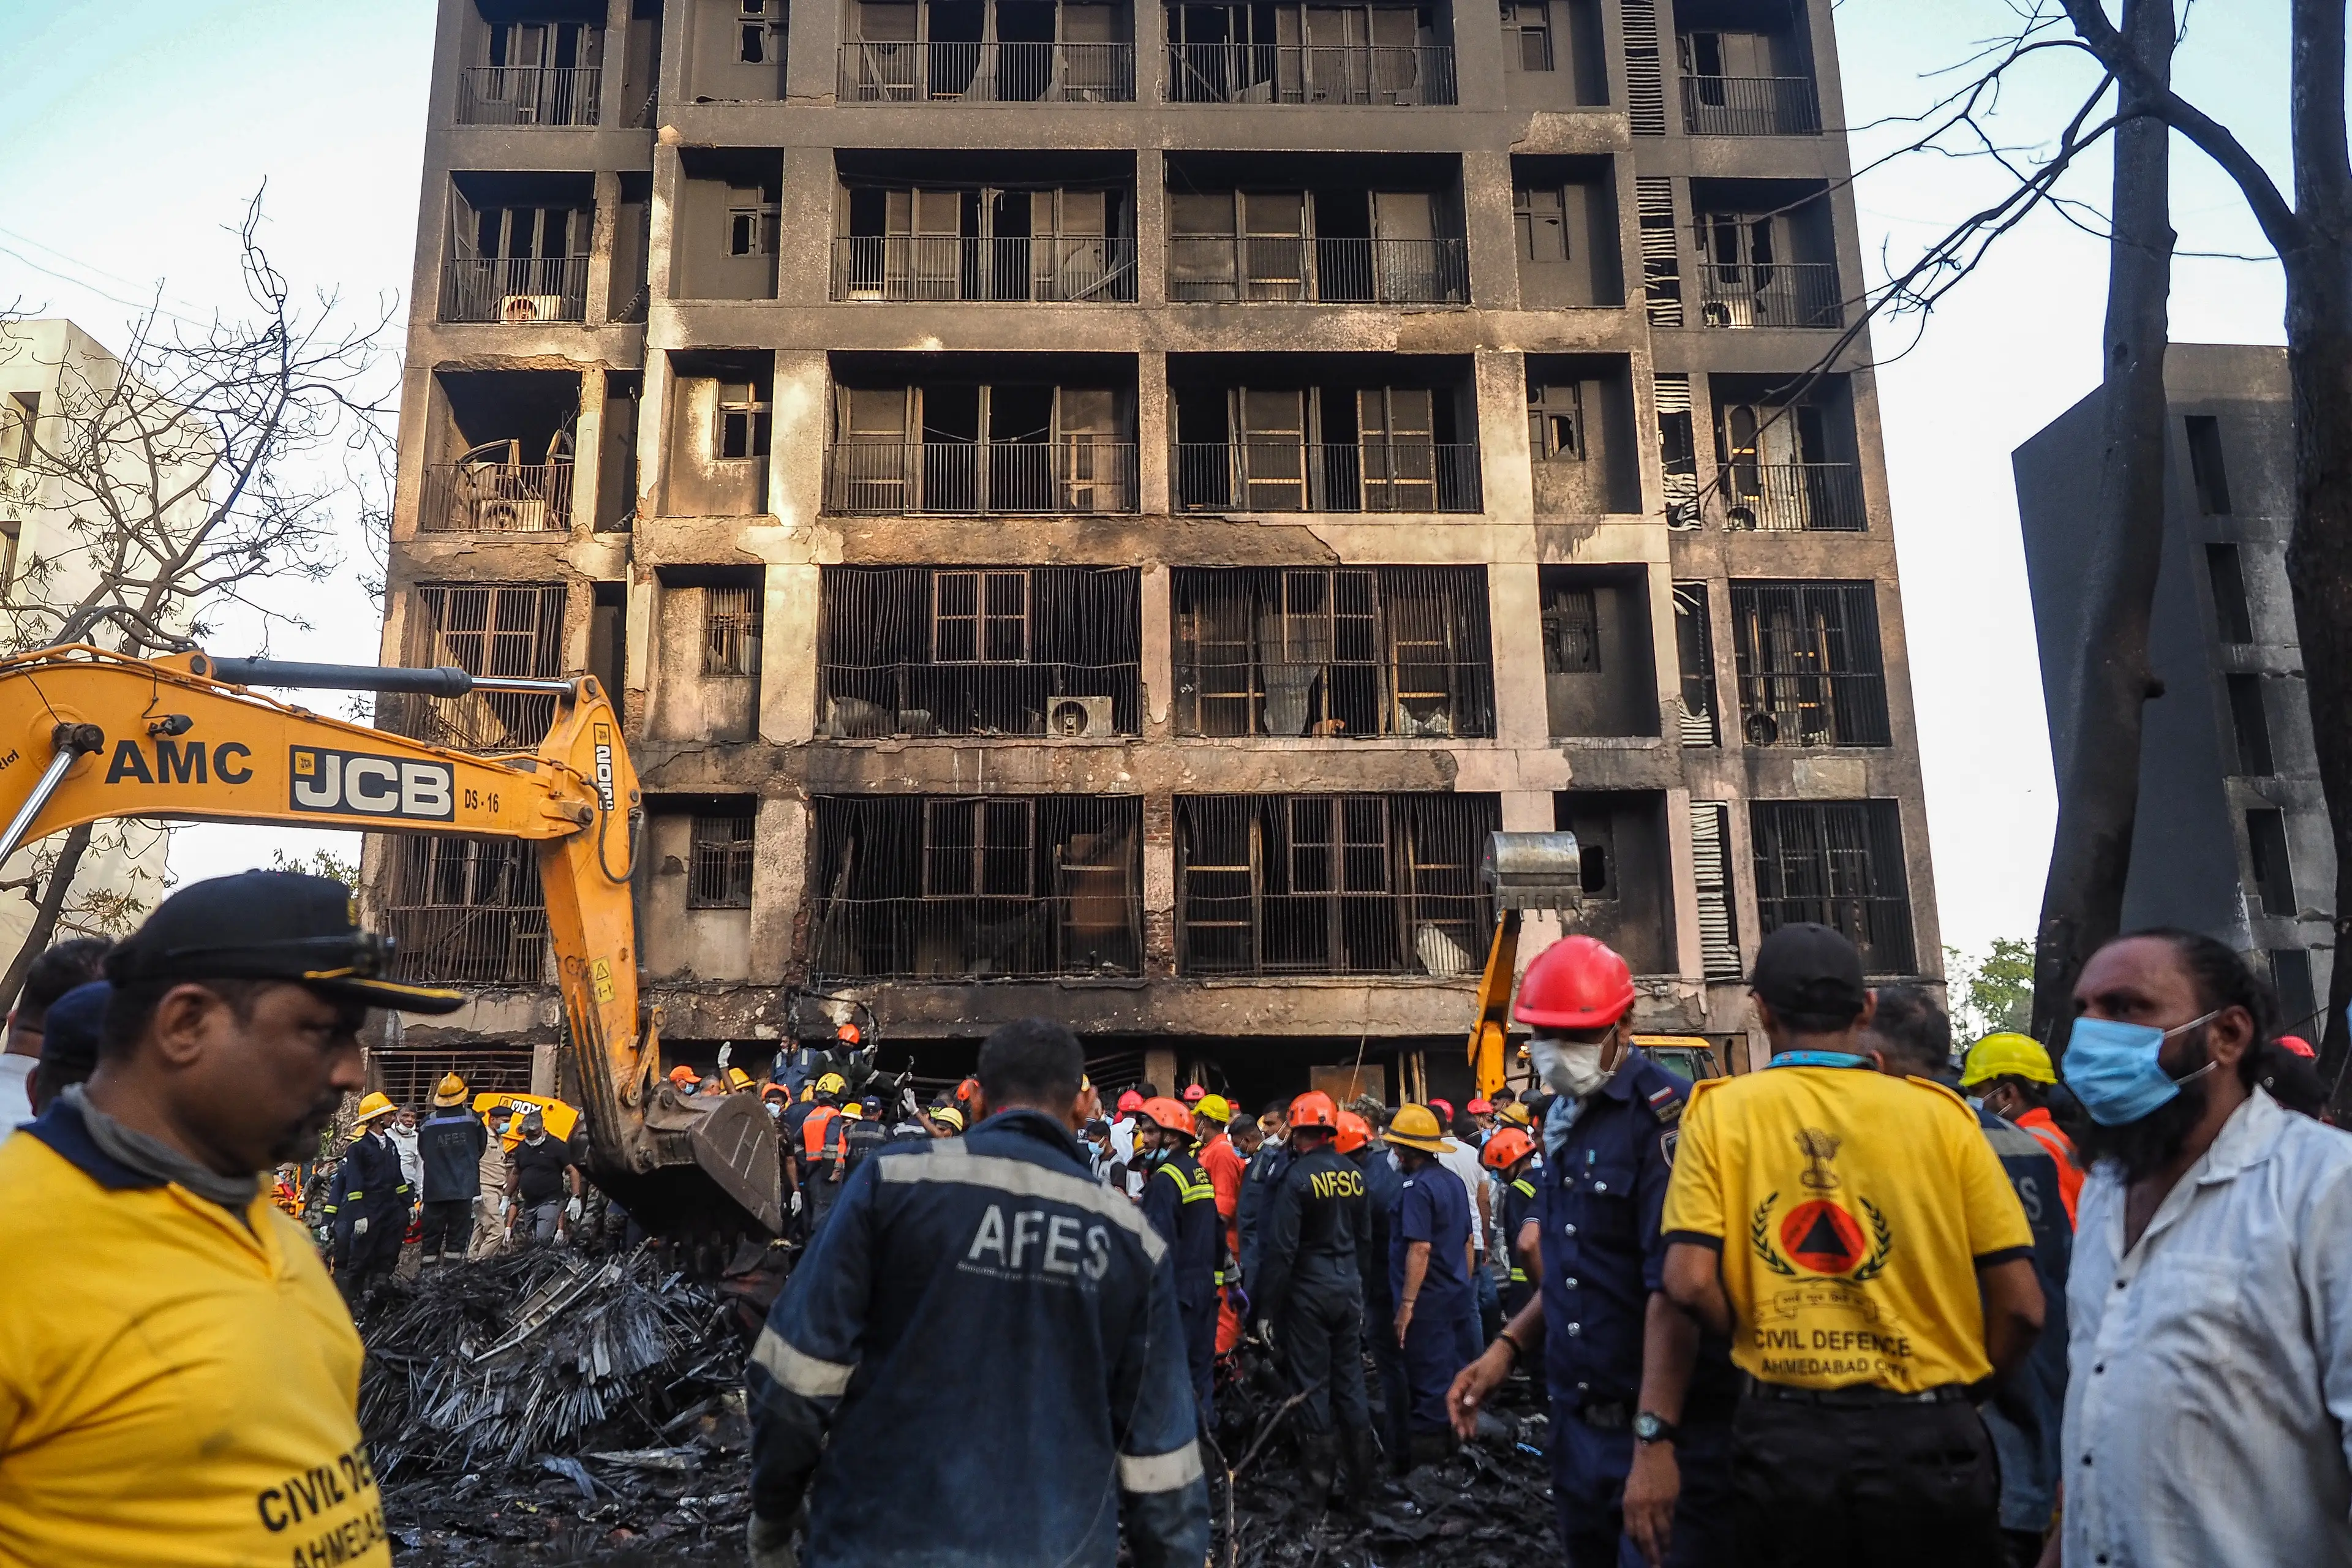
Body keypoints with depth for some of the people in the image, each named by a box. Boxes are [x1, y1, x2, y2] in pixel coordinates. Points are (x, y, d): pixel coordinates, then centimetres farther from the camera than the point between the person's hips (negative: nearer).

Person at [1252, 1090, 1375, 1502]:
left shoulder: (1297, 1176, -16)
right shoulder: (1354, 1172, 2)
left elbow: (1280, 1248, -18)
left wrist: (1266, 1309, -12)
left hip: (1309, 1292, -6)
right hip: (1349, 1288, 6)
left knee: (1312, 1384, 4)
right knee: (1350, 1382, 13)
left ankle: (1319, 1484, 12)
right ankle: (1360, 1479, 21)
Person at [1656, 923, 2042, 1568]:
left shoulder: (1720, 1110, -5)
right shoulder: (1940, 1112, -5)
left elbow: (1690, 1283, -14)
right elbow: (2021, 1306, -3)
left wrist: (1761, 1340, 5)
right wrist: (1961, 1380, 14)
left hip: (1784, 1440, 0)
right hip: (1926, 1441, 0)